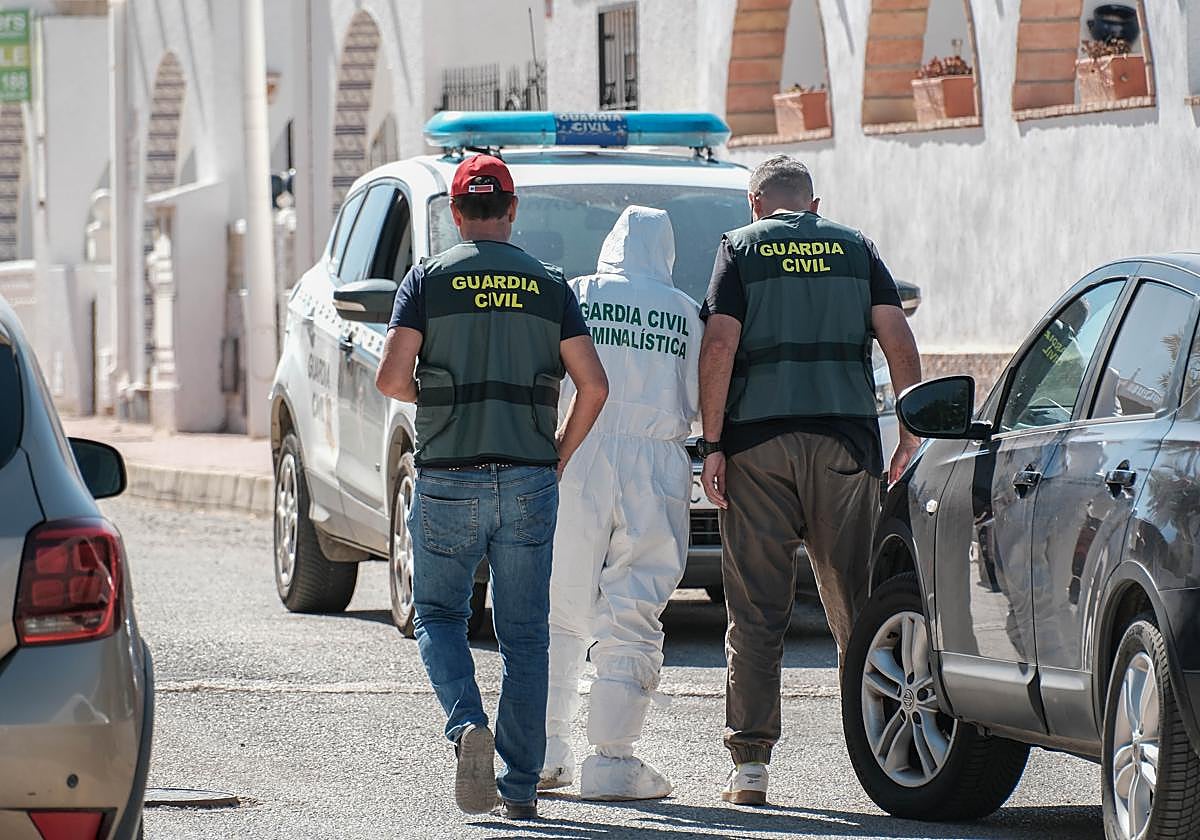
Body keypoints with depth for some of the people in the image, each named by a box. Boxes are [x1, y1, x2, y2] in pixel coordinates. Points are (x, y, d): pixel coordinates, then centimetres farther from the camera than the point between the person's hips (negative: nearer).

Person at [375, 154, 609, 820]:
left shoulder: (429, 279, -1)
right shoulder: (549, 285, 5)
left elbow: (391, 377, -9)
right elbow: (593, 385, -1)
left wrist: (432, 398, 12)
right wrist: (562, 453, 12)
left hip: (449, 481, -2)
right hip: (528, 482, 2)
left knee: (439, 613, 13)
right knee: (524, 634, 9)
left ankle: (467, 725, -14)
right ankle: (521, 785, 7)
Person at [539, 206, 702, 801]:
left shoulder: (574, 296, 5)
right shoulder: (684, 312, 7)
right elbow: (704, 401, 6)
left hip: (579, 461, 1)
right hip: (656, 467, 0)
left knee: (562, 613, 11)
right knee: (632, 618, -1)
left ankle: (545, 748, 12)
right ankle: (611, 760, -6)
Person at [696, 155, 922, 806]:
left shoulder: (740, 248, 6)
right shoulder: (854, 247, 13)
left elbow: (720, 347, -5)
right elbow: (897, 338, 3)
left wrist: (712, 445, -5)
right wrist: (912, 434, 6)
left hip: (758, 441, -2)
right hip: (845, 437, 2)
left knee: (756, 611, 1)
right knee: (855, 604, 6)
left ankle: (750, 764, -2)